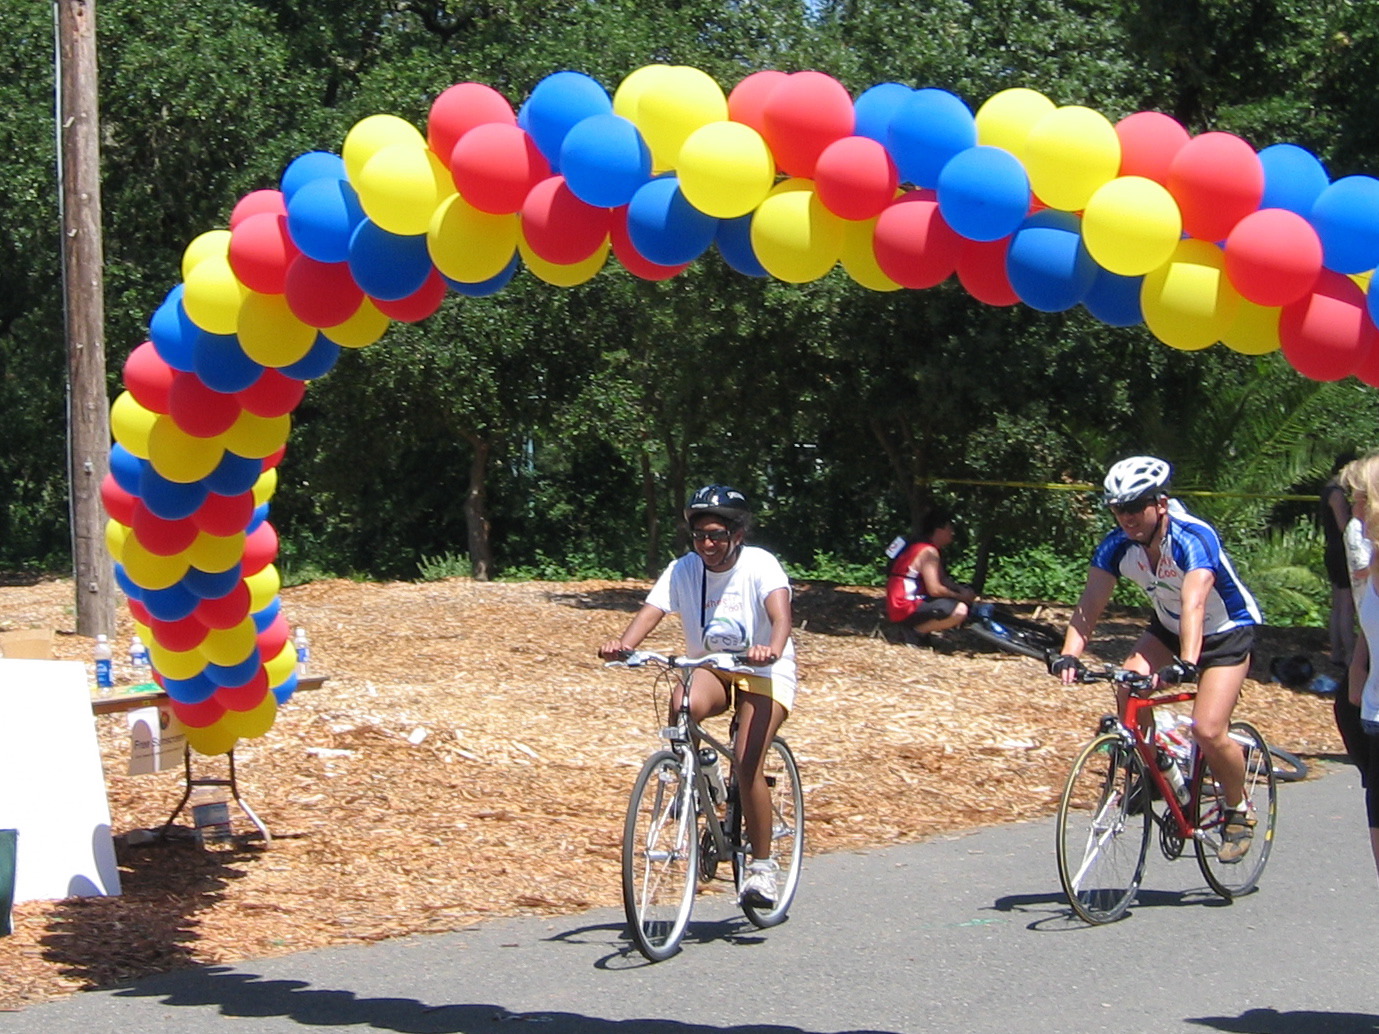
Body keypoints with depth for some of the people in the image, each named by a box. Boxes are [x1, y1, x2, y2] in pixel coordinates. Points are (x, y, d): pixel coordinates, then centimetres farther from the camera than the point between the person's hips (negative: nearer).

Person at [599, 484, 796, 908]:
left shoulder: (759, 565, -18)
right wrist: (622, 644, -43)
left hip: (764, 671, -3)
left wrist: (772, 649, -57)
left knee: (747, 762, -22)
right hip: (710, 669, 3)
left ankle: (762, 862, -8)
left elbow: (780, 613, -35)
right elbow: (650, 611, -21)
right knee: (683, 706, -32)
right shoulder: (682, 570, -8)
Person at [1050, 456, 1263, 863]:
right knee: (1129, 689, -24)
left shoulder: (1193, 538, -33)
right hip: (1168, 628, 5)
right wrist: (1069, 654, -40)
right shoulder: (1118, 544, -17)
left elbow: (1193, 604, -46)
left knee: (1208, 732, -19)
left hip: (1227, 630, -5)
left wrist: (1187, 665, -60)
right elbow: (1090, 603, -24)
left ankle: (1239, 810, 8)